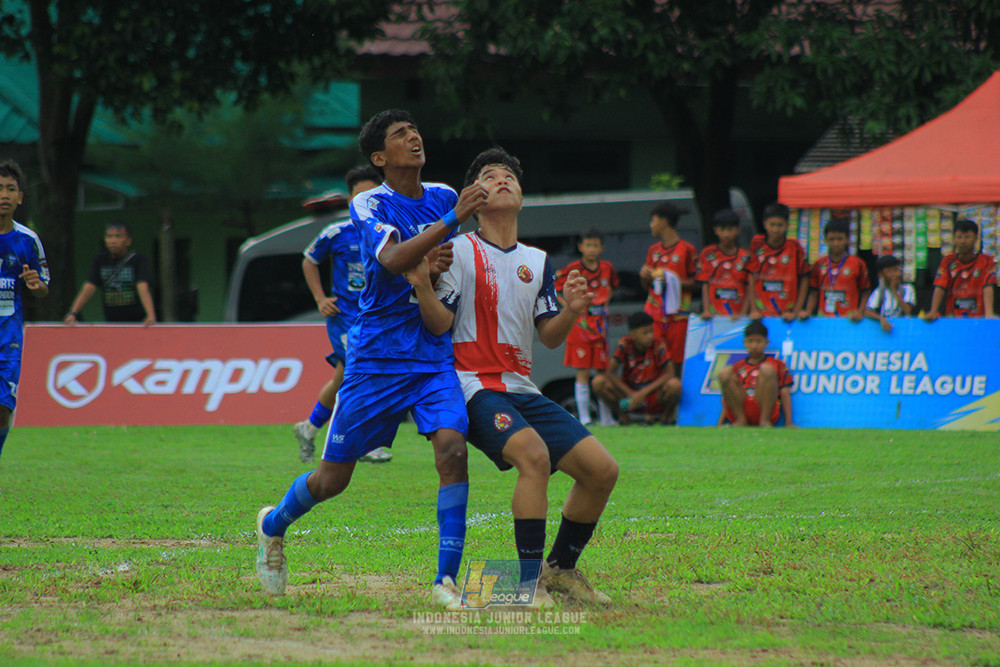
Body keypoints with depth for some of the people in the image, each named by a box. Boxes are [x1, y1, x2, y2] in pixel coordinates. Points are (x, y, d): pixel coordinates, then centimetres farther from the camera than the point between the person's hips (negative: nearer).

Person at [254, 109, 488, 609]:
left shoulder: (444, 197, 7)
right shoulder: (369, 206, -8)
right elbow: (393, 259, -27)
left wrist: (445, 263, -1)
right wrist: (452, 220, -36)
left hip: (435, 355, 3)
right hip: (377, 357, -3)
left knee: (453, 449, -21)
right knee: (333, 478, 5)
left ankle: (447, 582, -17)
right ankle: (274, 526, 38)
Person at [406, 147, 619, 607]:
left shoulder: (536, 262, 15)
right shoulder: (459, 251, -2)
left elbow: (549, 338, 15)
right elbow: (440, 324, -8)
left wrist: (570, 311, -5)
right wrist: (423, 287, -26)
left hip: (522, 389, 7)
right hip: (475, 386, -7)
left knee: (602, 469, -2)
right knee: (533, 454, -33)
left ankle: (561, 568, 17)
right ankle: (528, 581, -30)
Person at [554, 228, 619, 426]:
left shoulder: (607, 268, 7)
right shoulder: (572, 269, -8)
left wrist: (605, 304, 14)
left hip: (600, 326, 5)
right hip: (580, 325, -5)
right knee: (583, 373, -5)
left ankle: (607, 418, 15)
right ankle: (584, 418, -4)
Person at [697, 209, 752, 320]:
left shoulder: (745, 257, 6)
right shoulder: (707, 254, 8)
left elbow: (750, 289, 4)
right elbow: (705, 286, 5)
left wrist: (743, 313, -8)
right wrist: (706, 310, -8)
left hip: (737, 315, 0)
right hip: (715, 314, 0)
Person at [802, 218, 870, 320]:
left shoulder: (857, 264, 5)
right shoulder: (819, 265, 12)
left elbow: (865, 294, 8)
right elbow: (814, 294, 18)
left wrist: (860, 312, -7)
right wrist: (808, 312, 2)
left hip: (849, 319, -2)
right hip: (824, 319, 2)